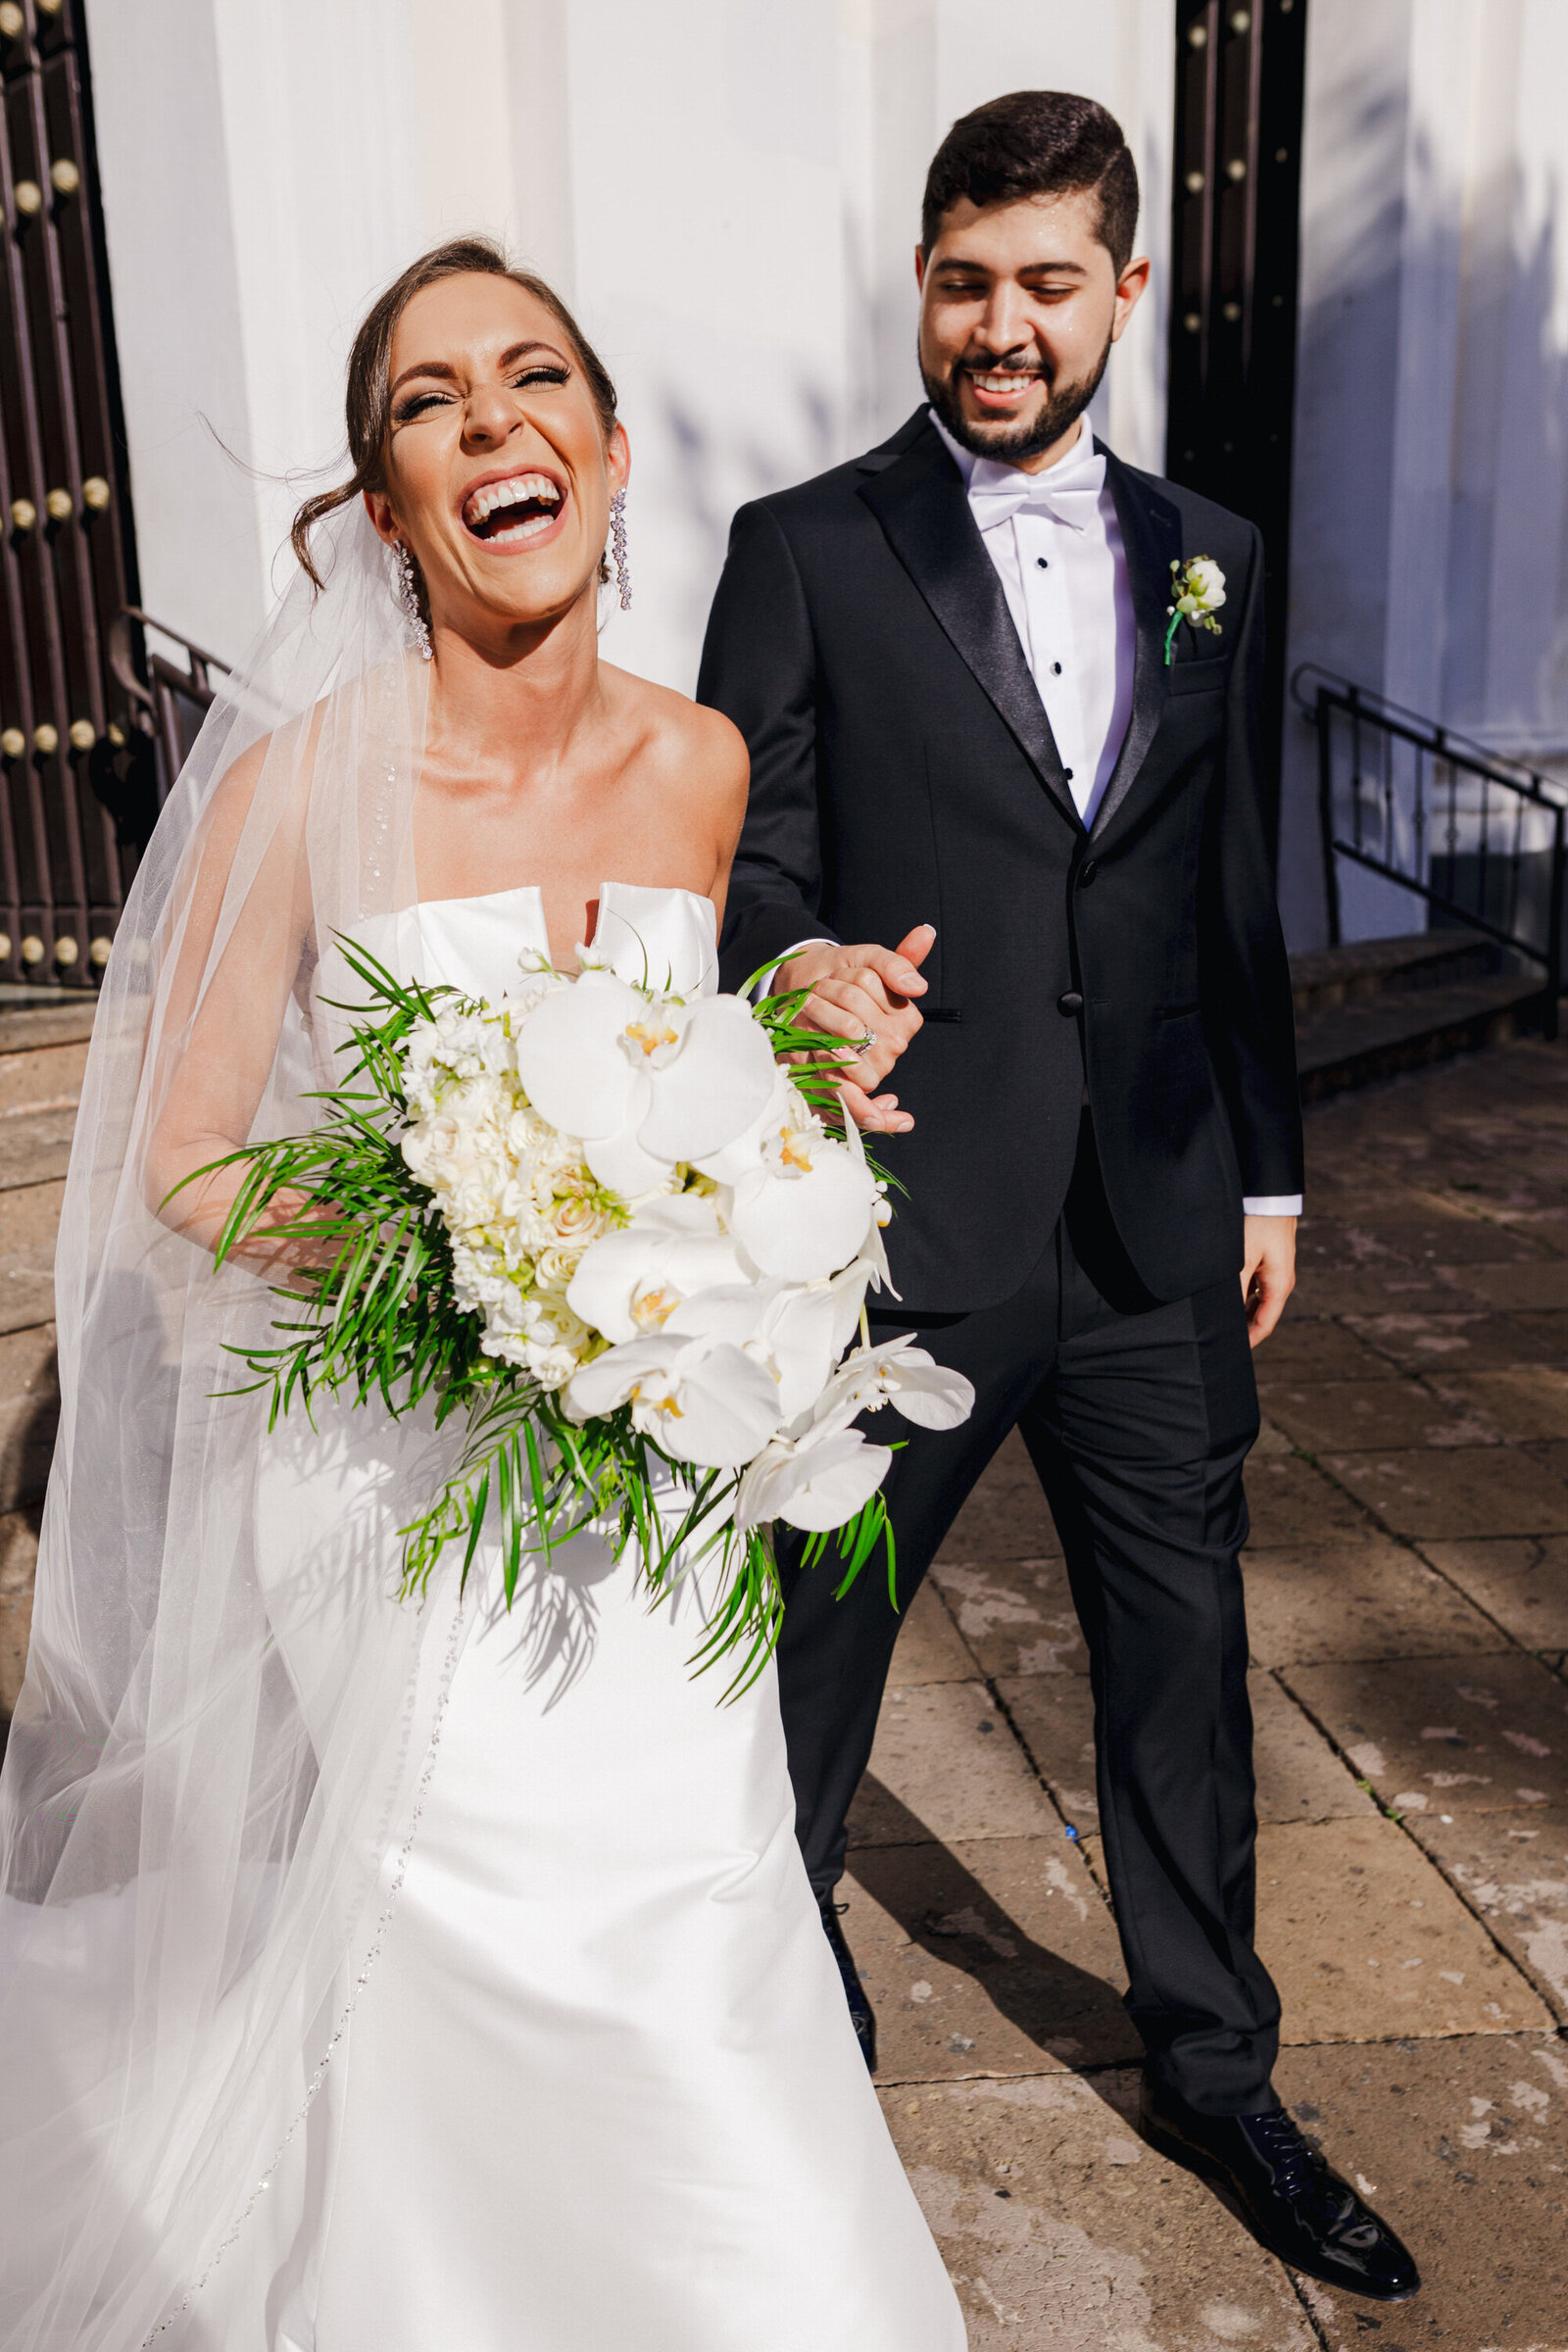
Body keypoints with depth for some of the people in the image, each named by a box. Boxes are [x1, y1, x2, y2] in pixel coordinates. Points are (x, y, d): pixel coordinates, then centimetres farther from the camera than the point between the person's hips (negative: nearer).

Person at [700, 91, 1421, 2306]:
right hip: (909, 1224, -3)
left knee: (1184, 1666, 16)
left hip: (1158, 1232, 4)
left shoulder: (1212, 559, 11)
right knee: (811, 1647, 12)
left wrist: (1269, 1168, 12)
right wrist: (807, 963, -29)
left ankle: (1214, 2073, 40)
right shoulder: (806, 548, -2)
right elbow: (745, 862, -6)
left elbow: (1233, 895, 13)